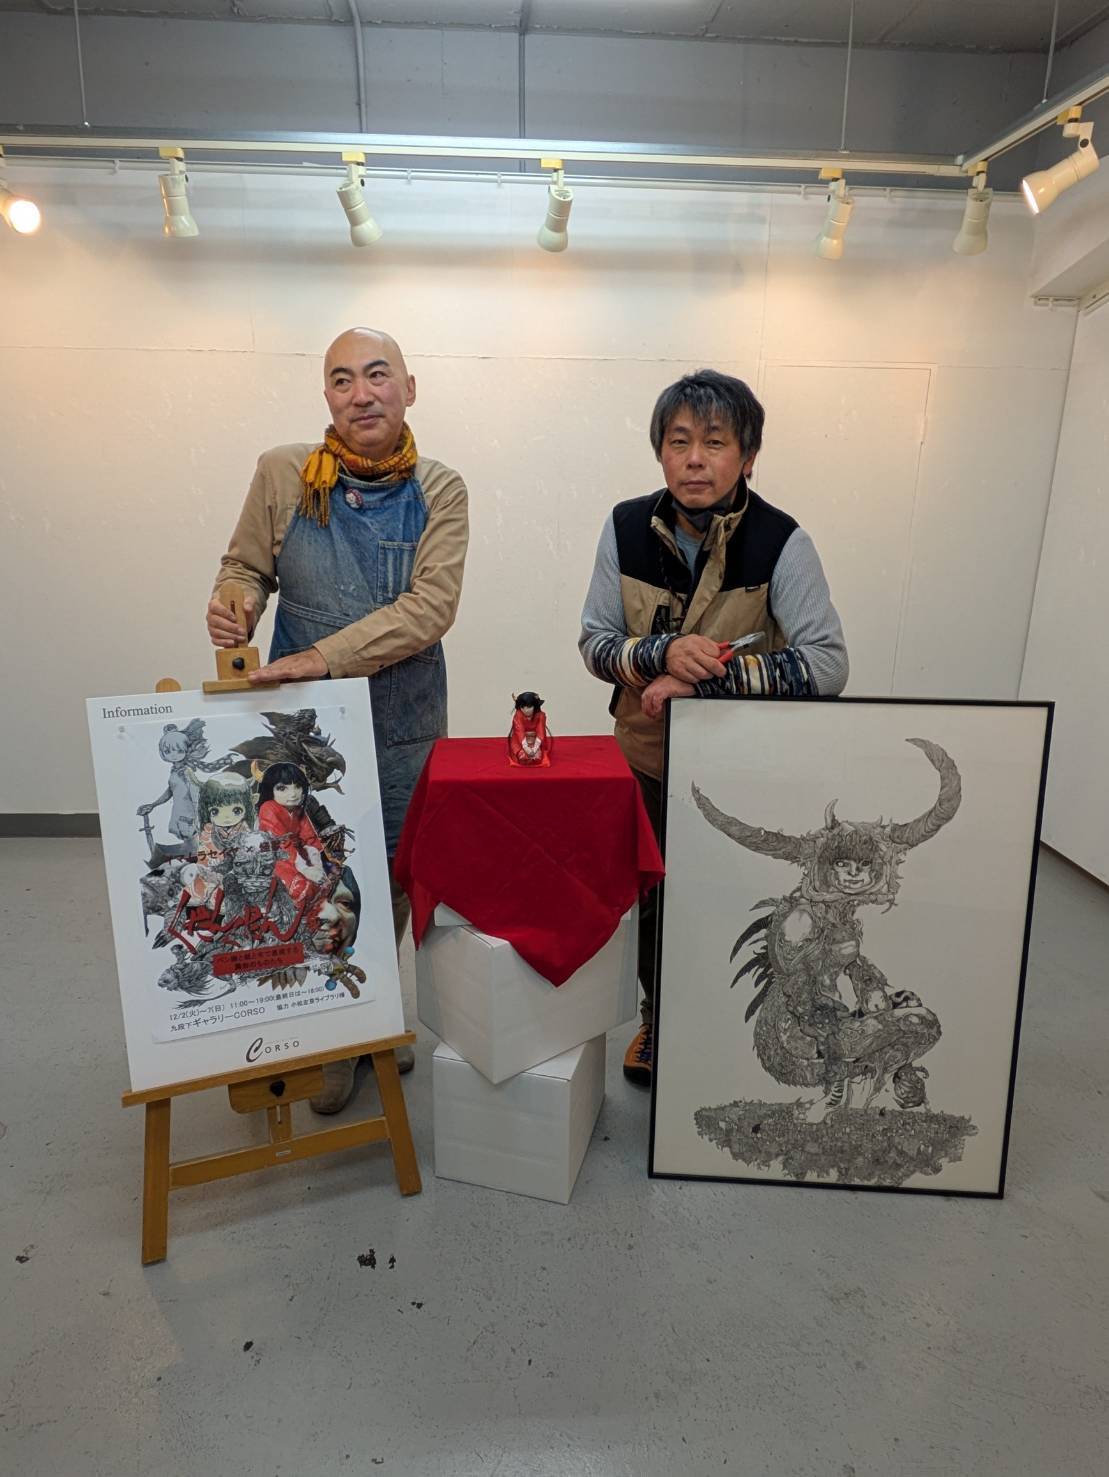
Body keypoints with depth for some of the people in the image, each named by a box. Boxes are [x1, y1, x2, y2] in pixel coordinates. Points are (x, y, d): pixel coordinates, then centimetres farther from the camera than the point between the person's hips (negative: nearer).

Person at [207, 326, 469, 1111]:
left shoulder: (439, 489, -4)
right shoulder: (282, 472, -2)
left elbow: (431, 606, -15)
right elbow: (246, 565, 9)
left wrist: (324, 656, -23)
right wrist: (232, 604, -15)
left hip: (405, 723, 1)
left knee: (393, 874, 13)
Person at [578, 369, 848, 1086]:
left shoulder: (781, 542, -19)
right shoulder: (627, 527, -10)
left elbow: (828, 664, -24)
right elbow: (595, 643, -7)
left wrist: (704, 677, -31)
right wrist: (664, 653, -28)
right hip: (648, 757, 3)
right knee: (656, 893, 18)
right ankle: (658, 1021, 46)